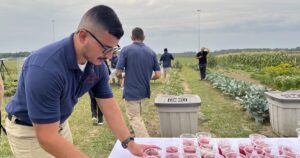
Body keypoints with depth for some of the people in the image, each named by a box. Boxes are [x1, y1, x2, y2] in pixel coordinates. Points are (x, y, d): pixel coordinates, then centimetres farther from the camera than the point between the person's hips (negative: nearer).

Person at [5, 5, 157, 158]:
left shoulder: (97, 65, -15)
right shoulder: (45, 68, -38)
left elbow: (110, 107, -9)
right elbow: (47, 138, -37)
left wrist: (129, 143, -17)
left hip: (60, 124, 6)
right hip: (26, 129, -6)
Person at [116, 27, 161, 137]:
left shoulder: (126, 50, -10)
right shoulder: (151, 52, 1)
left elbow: (118, 73, -13)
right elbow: (157, 75, -2)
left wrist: (121, 77, 10)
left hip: (131, 91, -5)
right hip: (144, 91, 5)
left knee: (135, 119, 4)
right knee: (138, 117, 25)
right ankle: (139, 138, 38)